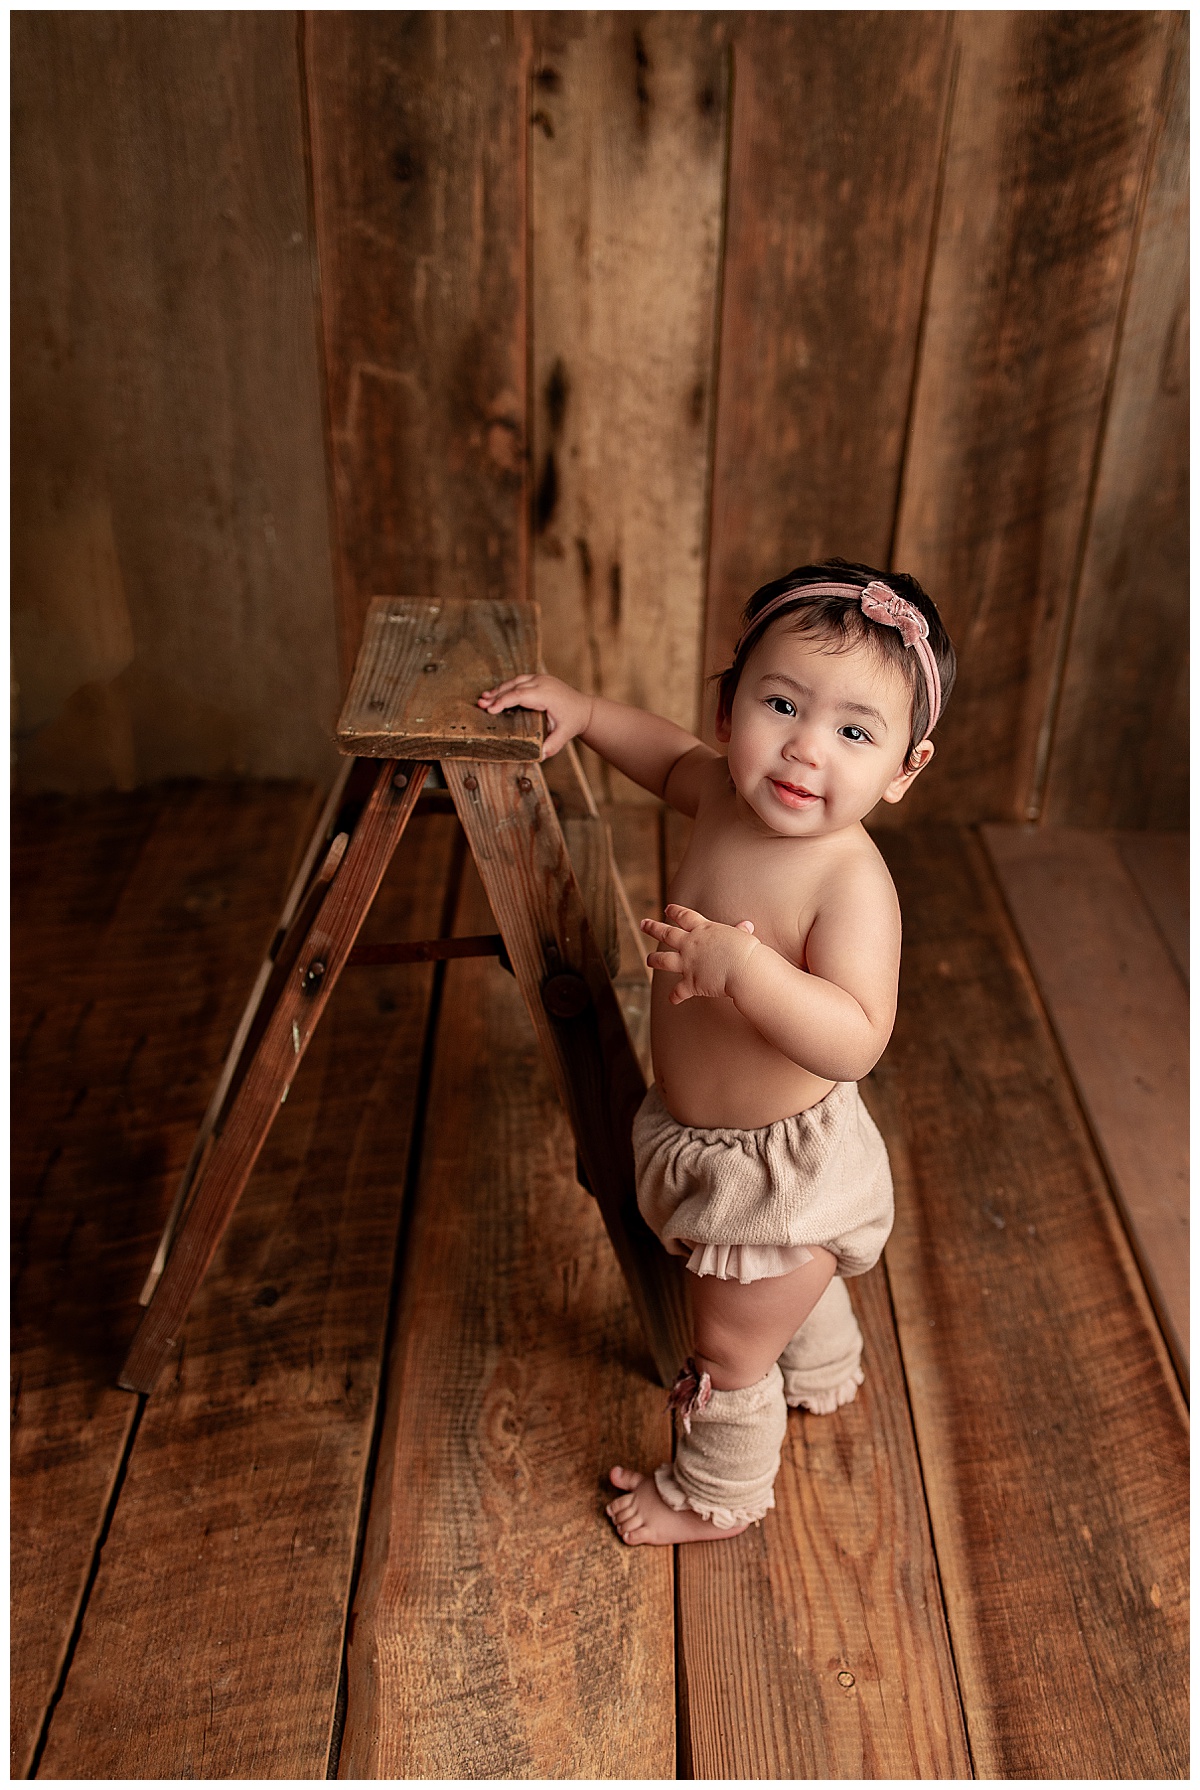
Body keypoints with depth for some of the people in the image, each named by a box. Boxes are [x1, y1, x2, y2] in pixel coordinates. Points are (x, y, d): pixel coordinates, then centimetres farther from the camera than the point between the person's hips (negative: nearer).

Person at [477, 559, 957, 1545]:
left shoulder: (851, 880, -33)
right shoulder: (728, 795, -12)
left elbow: (856, 1041, -40)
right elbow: (676, 757, 11)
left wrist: (745, 966, -50)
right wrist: (582, 708, 0)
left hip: (784, 1174, -8)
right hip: (702, 1139, 8)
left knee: (729, 1351, 18)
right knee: (794, 1292, 37)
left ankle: (716, 1494, 48)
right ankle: (823, 1374, 69)